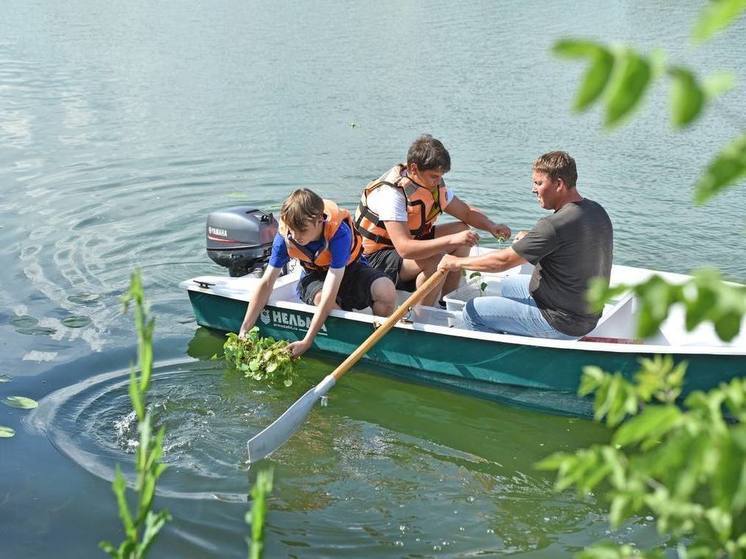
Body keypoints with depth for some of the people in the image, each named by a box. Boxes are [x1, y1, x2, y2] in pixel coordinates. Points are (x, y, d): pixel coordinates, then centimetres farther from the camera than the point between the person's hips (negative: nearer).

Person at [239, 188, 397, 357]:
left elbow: (330, 293, -40)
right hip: (315, 276, 2)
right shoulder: (285, 236, -25)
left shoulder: (339, 233, -37)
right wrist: (244, 330, -22)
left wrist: (307, 341, -41)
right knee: (321, 299, -36)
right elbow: (266, 283, -17)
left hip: (350, 269, -2)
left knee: (386, 291, -33)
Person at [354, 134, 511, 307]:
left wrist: (491, 226, -12)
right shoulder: (391, 194, -30)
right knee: (435, 260, -32)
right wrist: (452, 240, -43)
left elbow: (466, 212, 8)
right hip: (376, 258, -9)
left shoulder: (435, 184, -4)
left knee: (462, 229, 0)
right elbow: (404, 249, -39)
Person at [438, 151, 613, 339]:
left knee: (472, 311, -4)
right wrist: (531, 240, 12)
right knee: (507, 285, 30)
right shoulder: (597, 211, 1)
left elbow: (503, 261, -20)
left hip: (562, 324, -10)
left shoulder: (555, 225, -27)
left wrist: (457, 263, -6)